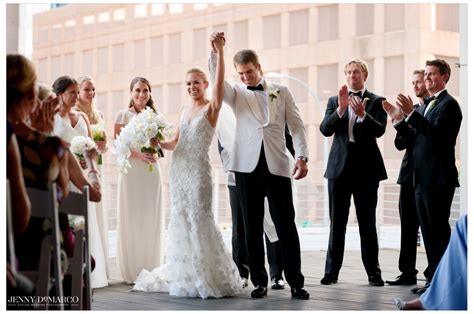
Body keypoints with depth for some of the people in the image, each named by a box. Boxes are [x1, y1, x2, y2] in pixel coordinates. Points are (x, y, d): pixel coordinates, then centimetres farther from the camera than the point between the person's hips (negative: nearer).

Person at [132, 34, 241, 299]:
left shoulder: (211, 108, -4)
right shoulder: (185, 111, 15)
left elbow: (220, 83, -21)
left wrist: (220, 53, -31)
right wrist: (158, 143, 1)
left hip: (198, 170, -6)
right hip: (179, 170, 6)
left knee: (200, 219, -6)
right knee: (181, 220, 7)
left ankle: (210, 277, 5)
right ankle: (185, 276, 17)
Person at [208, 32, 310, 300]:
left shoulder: (282, 92, 11)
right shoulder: (236, 94, 12)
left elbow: (297, 126, 6)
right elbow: (217, 80, -8)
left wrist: (302, 157, -6)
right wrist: (215, 51, -22)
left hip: (277, 165, -1)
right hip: (248, 166, 1)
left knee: (286, 224, -1)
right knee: (253, 226, 3)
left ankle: (296, 281, 3)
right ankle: (259, 281, 10)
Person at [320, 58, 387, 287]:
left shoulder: (375, 101, 3)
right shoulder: (335, 101, 10)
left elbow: (379, 130, -12)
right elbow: (325, 129, -4)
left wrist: (362, 114, -29)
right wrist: (340, 109, -18)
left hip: (366, 169, -2)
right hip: (339, 167, 2)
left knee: (367, 223, 2)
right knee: (337, 223, 5)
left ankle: (373, 272, 6)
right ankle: (332, 271, 8)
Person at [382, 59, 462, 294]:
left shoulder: (448, 104, -9)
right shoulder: (424, 106, 18)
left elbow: (436, 134, -23)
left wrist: (412, 114, -28)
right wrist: (399, 120, 6)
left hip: (439, 178, -9)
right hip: (422, 178, 9)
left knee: (439, 230, -5)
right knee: (428, 231, 11)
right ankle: (433, 279, 16)